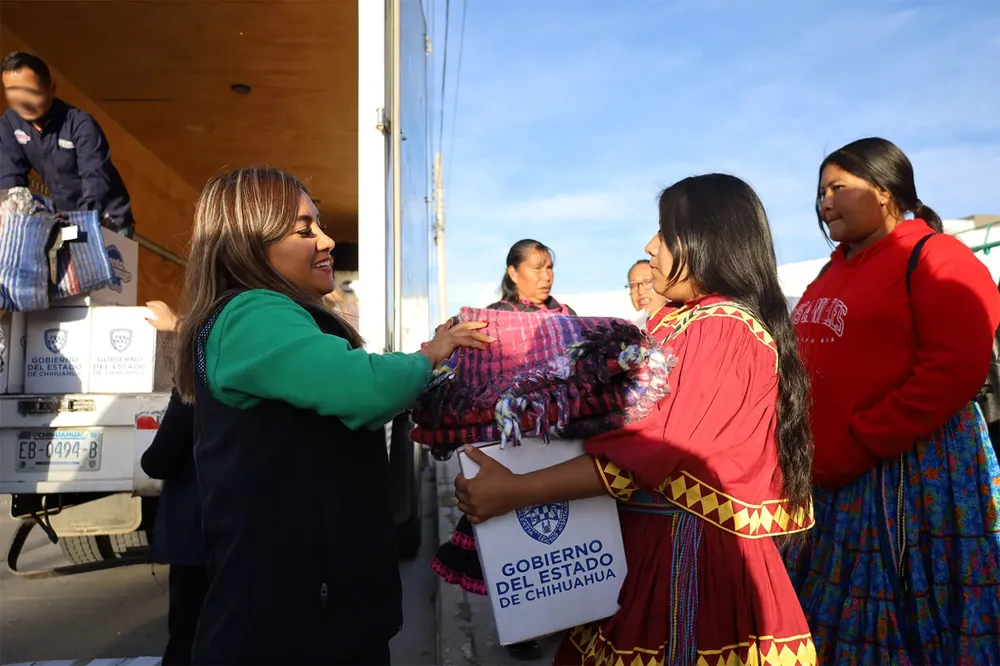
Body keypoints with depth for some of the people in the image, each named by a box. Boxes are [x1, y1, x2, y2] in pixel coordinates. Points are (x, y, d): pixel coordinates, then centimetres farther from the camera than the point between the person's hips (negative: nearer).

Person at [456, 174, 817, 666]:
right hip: (653, 537, 8)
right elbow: (630, 416, 10)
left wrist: (515, 491, -25)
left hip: (690, 547, -8)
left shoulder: (723, 331, -18)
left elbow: (650, 447, -25)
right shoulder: (678, 321, 10)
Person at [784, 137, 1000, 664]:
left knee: (908, 616, 6)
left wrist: (852, 449, -19)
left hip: (914, 471, -7)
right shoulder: (833, 272, 15)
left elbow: (953, 372, -18)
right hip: (831, 478, 7)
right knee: (840, 614, 15)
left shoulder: (935, 259, -8)